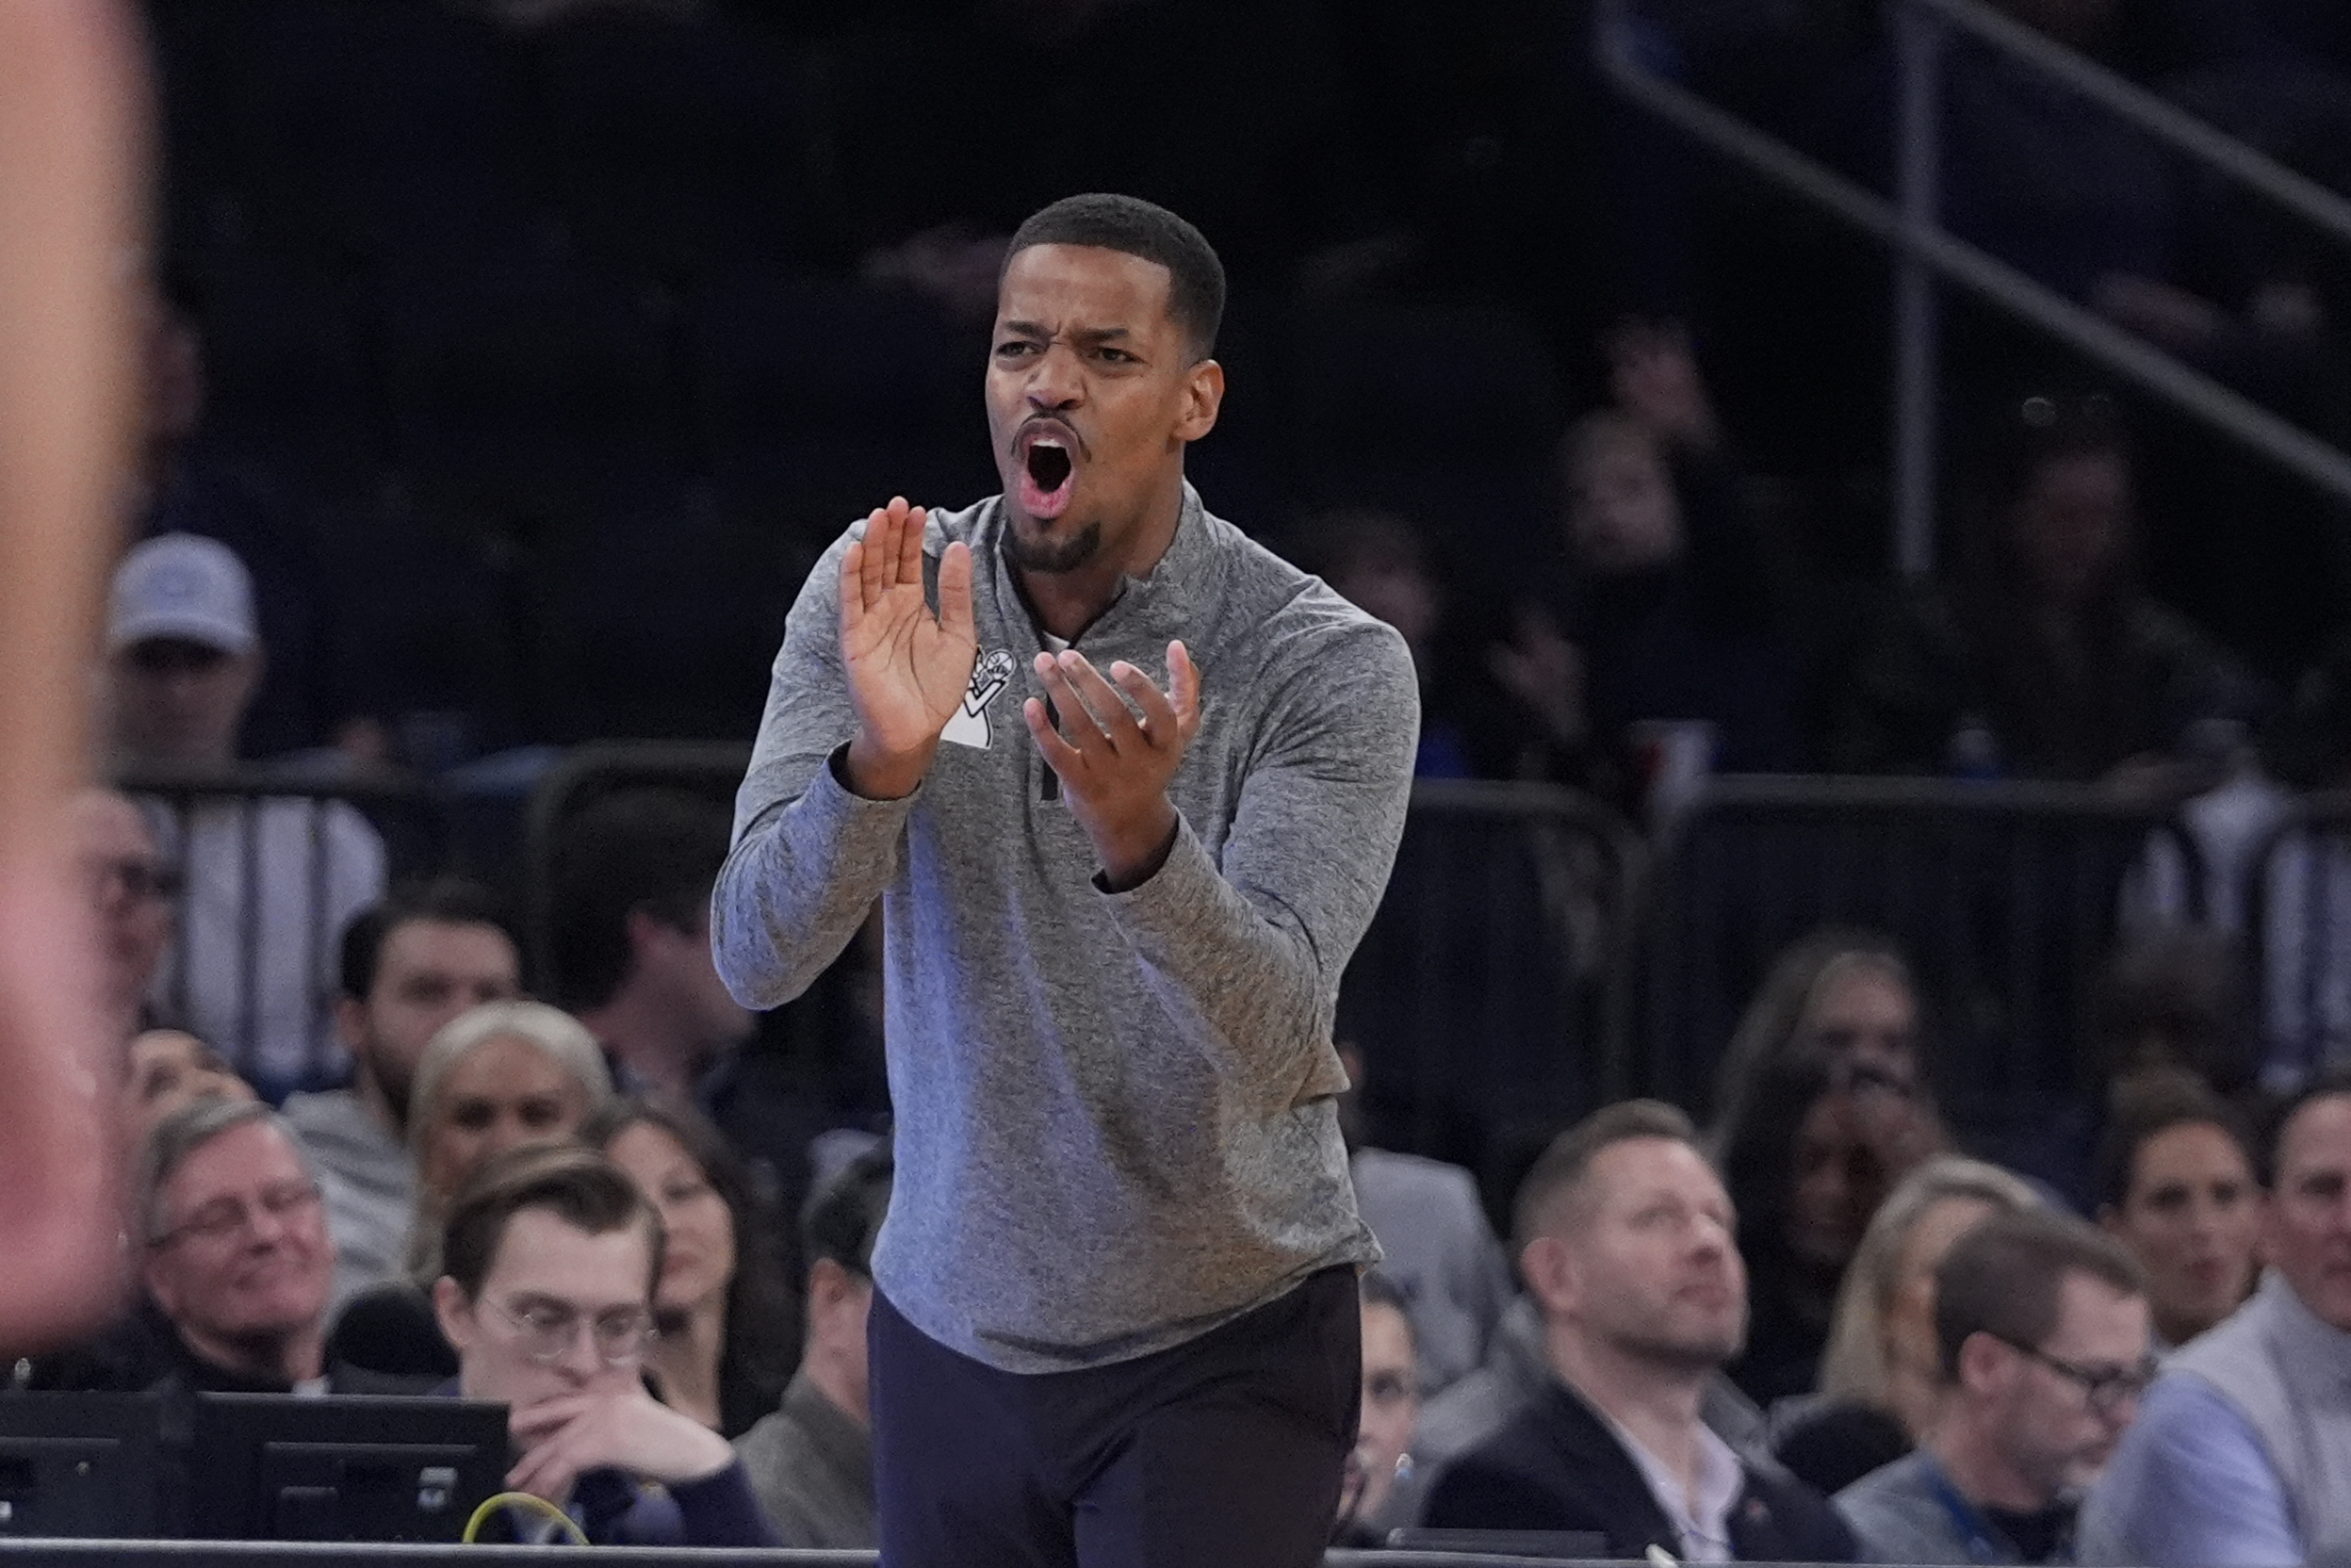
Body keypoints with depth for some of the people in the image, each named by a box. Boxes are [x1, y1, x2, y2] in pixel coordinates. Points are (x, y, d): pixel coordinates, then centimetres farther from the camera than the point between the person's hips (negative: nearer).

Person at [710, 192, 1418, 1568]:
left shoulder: (1330, 665, -15)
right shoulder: (882, 596, -6)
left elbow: (1274, 1041, -25)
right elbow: (758, 961, -15)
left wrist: (1139, 833, -43)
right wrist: (884, 758, -33)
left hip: (1220, 1350, -3)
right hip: (950, 1334, 3)